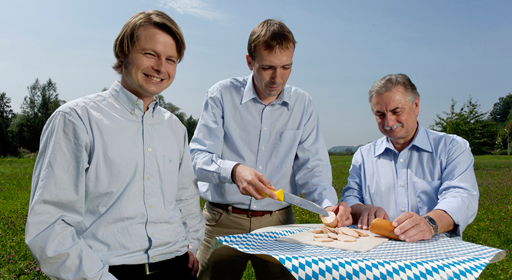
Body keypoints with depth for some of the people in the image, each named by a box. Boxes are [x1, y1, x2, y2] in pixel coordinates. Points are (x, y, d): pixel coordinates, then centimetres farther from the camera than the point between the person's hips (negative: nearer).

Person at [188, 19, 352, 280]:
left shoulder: (303, 104, 2)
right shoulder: (222, 94, -5)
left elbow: (312, 165, -1)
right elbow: (197, 158, -12)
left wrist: (328, 204, -20)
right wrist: (234, 171, -33)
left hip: (278, 221, 2)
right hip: (223, 220, -1)